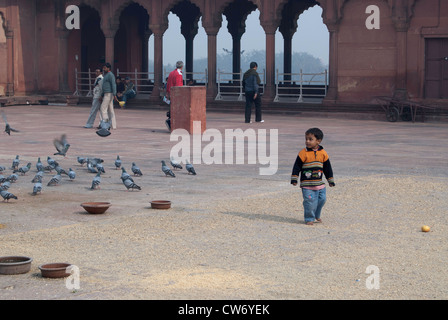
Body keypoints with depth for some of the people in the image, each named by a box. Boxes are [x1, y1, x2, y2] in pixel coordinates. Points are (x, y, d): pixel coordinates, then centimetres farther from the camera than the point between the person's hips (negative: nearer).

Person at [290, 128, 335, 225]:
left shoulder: (323, 153, 3)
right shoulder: (303, 153, -7)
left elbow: (327, 168, 13)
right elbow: (297, 167, -3)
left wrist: (331, 180, 16)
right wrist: (294, 179, -7)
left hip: (319, 184, 4)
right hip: (307, 184, -4)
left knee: (322, 199, 9)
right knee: (310, 201, -7)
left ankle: (316, 216, 31)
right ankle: (309, 219, 8)